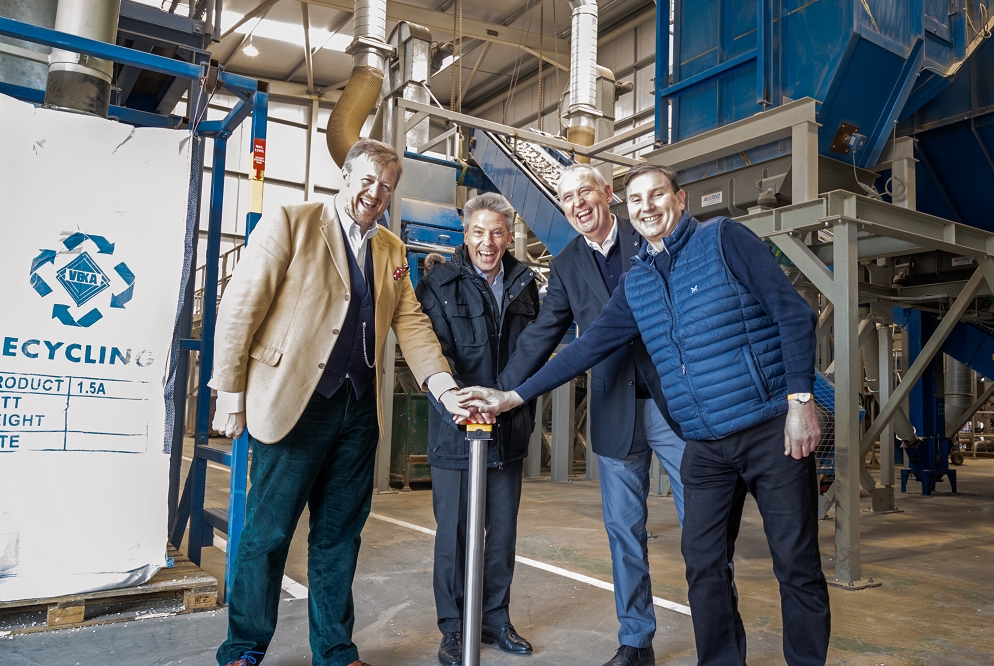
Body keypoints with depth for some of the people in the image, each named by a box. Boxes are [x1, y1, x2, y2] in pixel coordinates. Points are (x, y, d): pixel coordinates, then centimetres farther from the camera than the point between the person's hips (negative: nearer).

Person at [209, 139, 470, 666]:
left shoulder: (392, 251, 15)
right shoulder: (291, 224, -1)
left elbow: (412, 325, 9)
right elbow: (239, 309, -4)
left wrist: (446, 388, -5)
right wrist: (230, 395, -7)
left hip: (359, 410, 5)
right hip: (293, 401, -5)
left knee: (339, 536, 13)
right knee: (267, 533, 4)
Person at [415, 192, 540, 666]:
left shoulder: (524, 285, 9)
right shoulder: (440, 284, -4)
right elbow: (435, 351, -14)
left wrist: (524, 409, 13)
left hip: (509, 430, 4)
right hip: (455, 429, -4)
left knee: (503, 530, 12)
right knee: (453, 531, 4)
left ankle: (496, 619, 29)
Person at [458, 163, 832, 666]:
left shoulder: (723, 239, -4)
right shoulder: (635, 284, 11)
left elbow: (793, 313, -7)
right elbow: (589, 346, 12)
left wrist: (801, 399, -13)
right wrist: (514, 396, 8)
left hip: (772, 430, -4)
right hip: (706, 447, 5)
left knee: (797, 565, 3)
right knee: (704, 567, 6)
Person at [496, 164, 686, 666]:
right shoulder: (566, 265, 7)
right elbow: (541, 334, 3)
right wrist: (500, 393, -6)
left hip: (677, 400, -3)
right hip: (616, 412, 3)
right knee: (623, 530, 9)